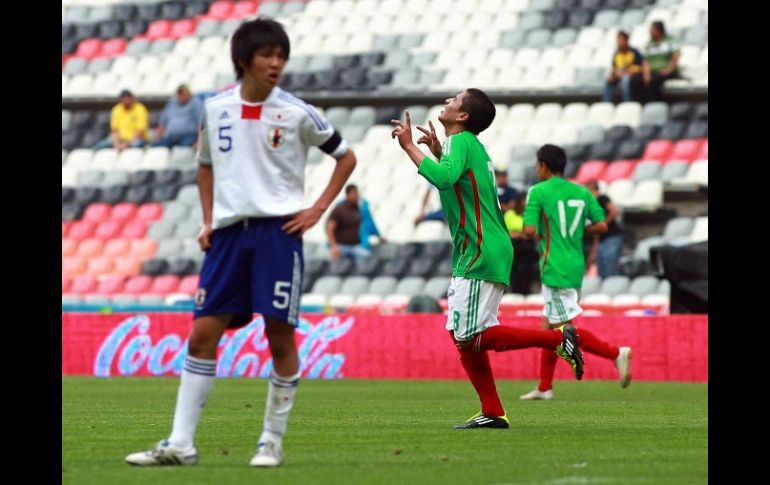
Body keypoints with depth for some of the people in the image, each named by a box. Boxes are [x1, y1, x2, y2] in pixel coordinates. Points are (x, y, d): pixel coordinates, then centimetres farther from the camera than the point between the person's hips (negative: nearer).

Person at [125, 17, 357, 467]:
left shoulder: (296, 113, -1)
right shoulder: (215, 109, 7)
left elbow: (346, 157, 9)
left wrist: (318, 209, -1)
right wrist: (208, 222, 11)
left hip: (278, 229, -3)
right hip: (229, 231, 3)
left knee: (280, 336, -4)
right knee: (203, 333, -1)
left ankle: (273, 441, 8)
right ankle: (181, 444, 0)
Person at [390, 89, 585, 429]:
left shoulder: (461, 141, -12)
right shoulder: (469, 144, 18)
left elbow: (444, 178, -31)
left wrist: (409, 146, -23)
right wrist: (436, 150, 26)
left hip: (481, 257, -10)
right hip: (473, 257, 10)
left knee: (469, 337, -11)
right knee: (461, 336, 9)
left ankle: (557, 340, -7)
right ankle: (493, 413, 8)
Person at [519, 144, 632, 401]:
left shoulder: (538, 192, -8)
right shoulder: (582, 192, 10)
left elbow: (529, 230, -15)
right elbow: (601, 225, 5)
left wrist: (539, 232, 8)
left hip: (555, 269, -8)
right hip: (575, 267, 8)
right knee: (550, 326, 15)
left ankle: (616, 353, -21)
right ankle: (545, 387, 16)